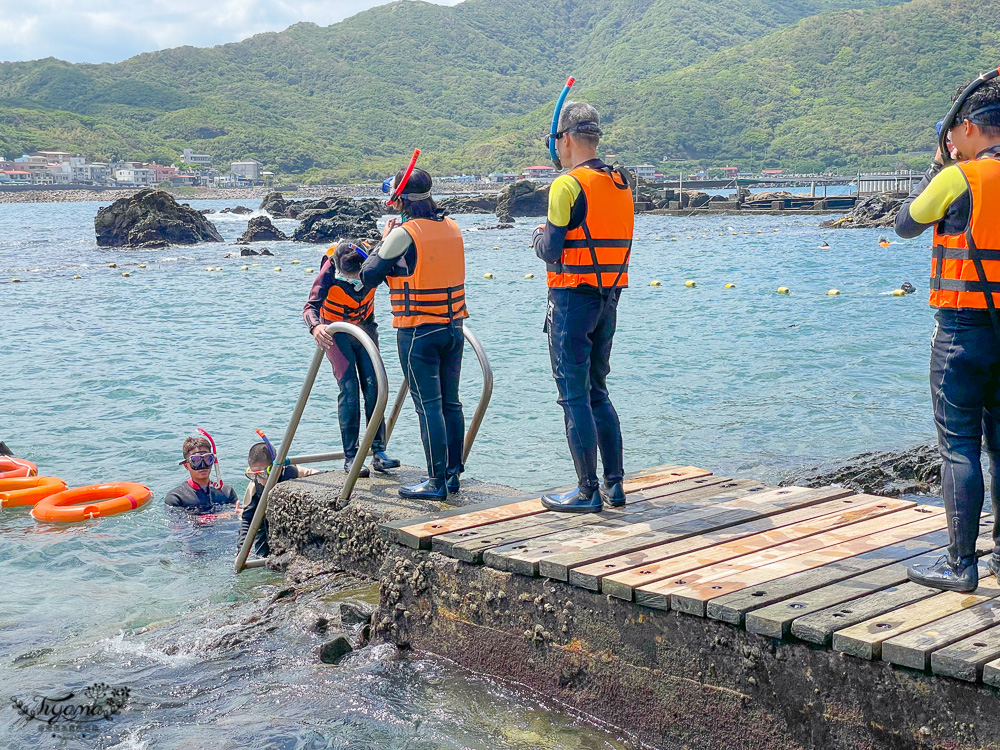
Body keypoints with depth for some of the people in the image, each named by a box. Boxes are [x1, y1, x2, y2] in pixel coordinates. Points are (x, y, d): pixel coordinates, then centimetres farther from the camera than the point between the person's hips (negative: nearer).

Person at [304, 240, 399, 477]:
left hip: (365, 328, 3)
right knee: (349, 387, -14)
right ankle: (350, 457, -11)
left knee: (373, 385, -7)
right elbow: (311, 306, -37)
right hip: (336, 331, -3)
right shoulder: (330, 270, -30)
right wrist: (315, 327, -55)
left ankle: (378, 452, -1)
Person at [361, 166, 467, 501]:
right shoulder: (452, 227, 7)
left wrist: (383, 241, 7)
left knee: (428, 407, -3)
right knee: (451, 403, 12)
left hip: (418, 332, -6)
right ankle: (453, 473, 19)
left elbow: (369, 276, -6)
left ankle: (437, 481, 1)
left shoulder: (404, 234, -13)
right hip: (453, 328, 6)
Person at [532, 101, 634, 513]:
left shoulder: (569, 185, -13)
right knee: (597, 393, 16)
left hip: (573, 299, -8)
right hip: (609, 298, 8)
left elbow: (551, 251, -15)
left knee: (574, 397, -1)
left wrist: (538, 237, 6)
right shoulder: (621, 183, 10)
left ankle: (588, 491, 3)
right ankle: (614, 485, 18)